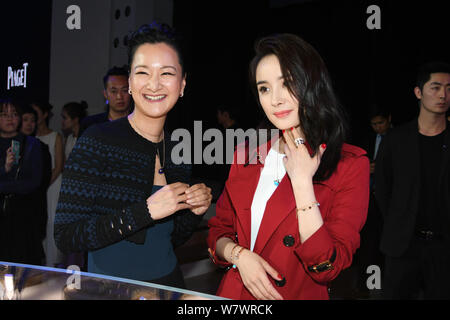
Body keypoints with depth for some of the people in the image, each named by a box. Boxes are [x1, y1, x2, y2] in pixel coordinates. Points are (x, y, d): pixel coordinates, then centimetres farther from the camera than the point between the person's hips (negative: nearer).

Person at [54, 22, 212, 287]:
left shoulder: (178, 150, -1)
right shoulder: (97, 141, -17)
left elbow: (169, 239, 7)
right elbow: (66, 236, -21)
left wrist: (195, 212, -12)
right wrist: (146, 211, -27)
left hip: (169, 283, 5)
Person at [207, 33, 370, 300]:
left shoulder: (351, 164, -7)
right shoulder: (247, 154, 5)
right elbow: (219, 230, 11)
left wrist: (302, 181, -15)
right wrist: (239, 255, -8)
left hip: (300, 294, -3)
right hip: (234, 293, 4)